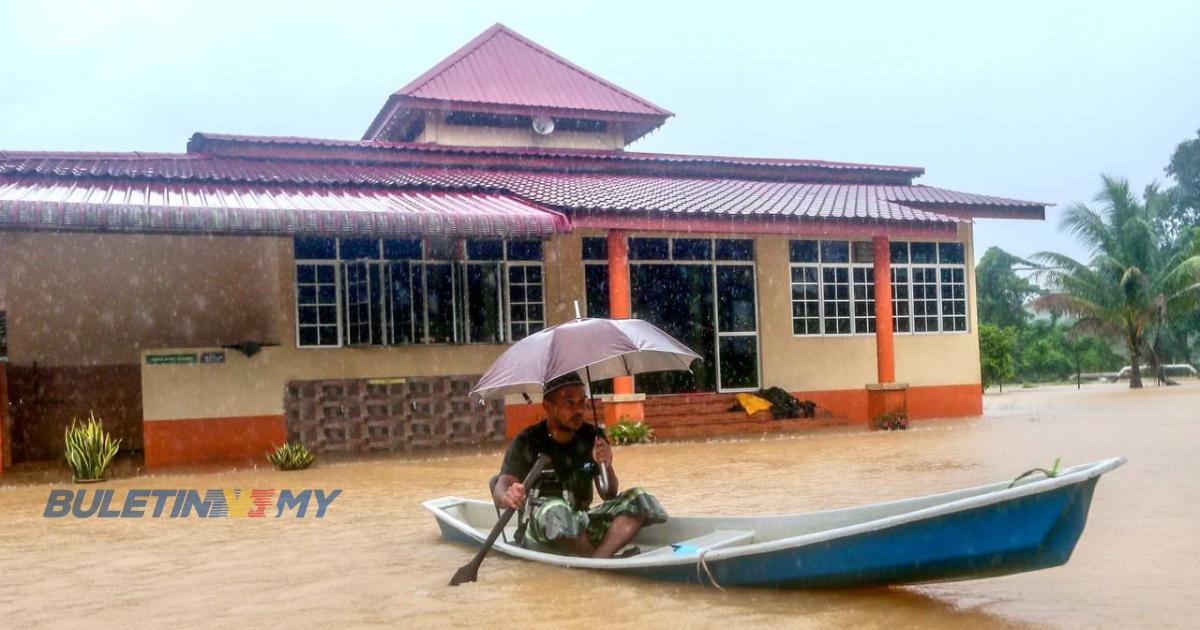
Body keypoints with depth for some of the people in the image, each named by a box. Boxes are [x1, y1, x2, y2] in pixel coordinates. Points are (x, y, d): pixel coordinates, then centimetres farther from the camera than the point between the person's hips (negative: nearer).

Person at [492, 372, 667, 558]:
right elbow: (499, 491, -20)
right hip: (543, 528, -4)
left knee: (639, 499, -17)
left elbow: (609, 495, 2)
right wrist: (508, 497, -45)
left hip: (583, 523, 4)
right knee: (555, 510, -37)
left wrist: (607, 467, -20)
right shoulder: (527, 442, -9)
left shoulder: (592, 437, 1)